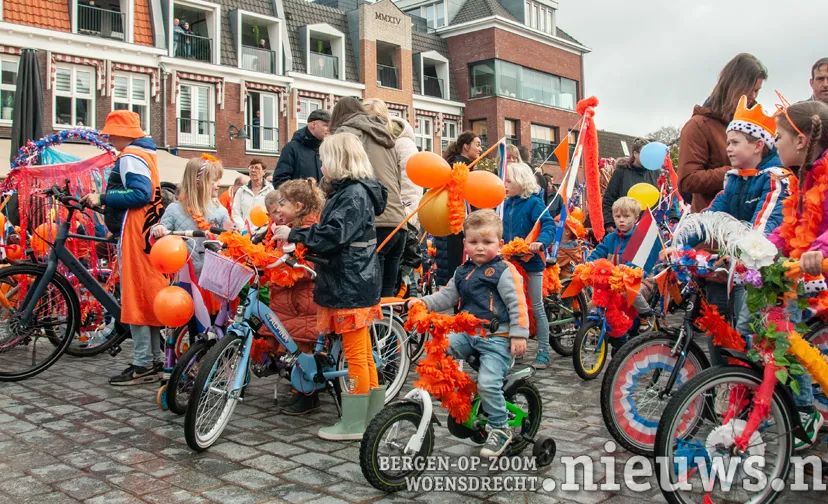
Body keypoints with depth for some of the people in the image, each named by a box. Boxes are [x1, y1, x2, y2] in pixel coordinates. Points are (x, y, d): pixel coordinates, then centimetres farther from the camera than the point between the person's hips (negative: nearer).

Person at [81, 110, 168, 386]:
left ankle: (143, 365, -2)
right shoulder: (145, 153, 19)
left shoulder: (130, 157, -11)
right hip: (146, 231, 10)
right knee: (147, 295, 12)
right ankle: (154, 359, 18)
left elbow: (140, 194, -23)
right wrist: (103, 199, 16)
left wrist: (102, 199, -17)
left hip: (134, 233, -10)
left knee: (135, 296, -6)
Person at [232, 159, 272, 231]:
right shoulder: (241, 191, 15)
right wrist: (244, 228, -7)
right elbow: (236, 213, 9)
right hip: (244, 232, 3)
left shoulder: (270, 190, 4)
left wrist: (255, 228, -14)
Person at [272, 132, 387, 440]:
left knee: (356, 356, -2)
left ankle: (354, 424, 7)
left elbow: (332, 235, -24)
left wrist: (293, 234, -15)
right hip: (351, 283, 10)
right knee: (363, 355, 15)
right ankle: (374, 416, 25)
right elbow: (329, 233, 19)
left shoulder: (354, 194, -16)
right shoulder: (348, 191, 16)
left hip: (352, 287, -10)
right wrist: (297, 236, 13)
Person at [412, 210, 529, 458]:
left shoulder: (504, 271, -7)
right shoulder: (463, 272, 14)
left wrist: (519, 335, -15)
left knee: (488, 384, -16)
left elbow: (518, 304, -10)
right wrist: (423, 302, 1)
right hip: (468, 333, 7)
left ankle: (500, 429, 5)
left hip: (497, 337, -7)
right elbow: (447, 297, 17)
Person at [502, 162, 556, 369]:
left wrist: (541, 242, -39)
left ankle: (543, 353, 11)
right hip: (511, 262, 7)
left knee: (537, 308, 2)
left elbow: (549, 225, -23)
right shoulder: (507, 204, 7)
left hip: (531, 262, -7)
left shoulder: (534, 202, -12)